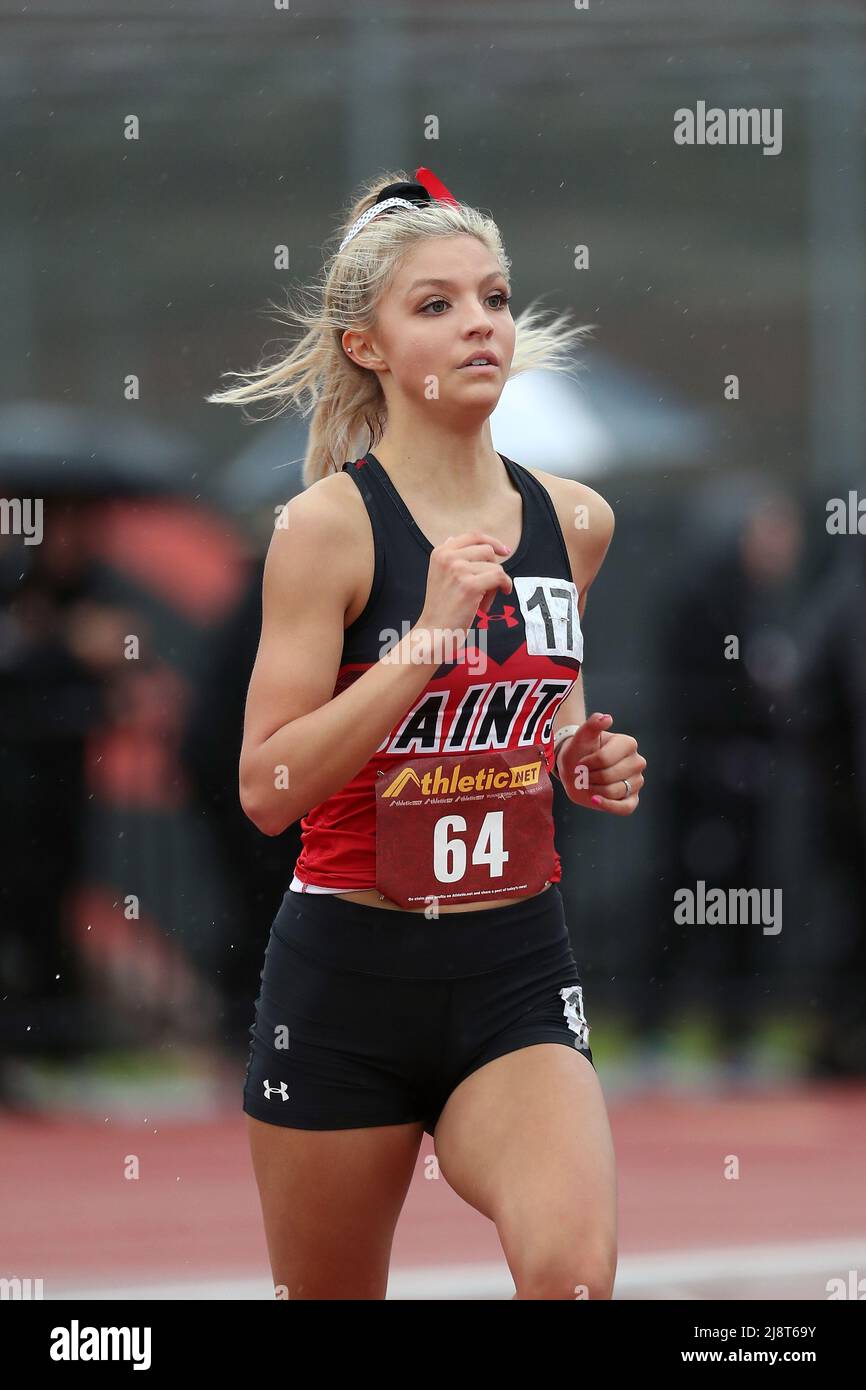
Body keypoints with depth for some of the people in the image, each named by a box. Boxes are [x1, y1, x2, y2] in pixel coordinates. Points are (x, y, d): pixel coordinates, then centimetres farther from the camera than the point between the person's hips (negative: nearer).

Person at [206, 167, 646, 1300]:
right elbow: (267, 789, -17)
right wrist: (431, 633, -23)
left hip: (518, 971, 3)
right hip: (349, 970, -3)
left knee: (574, 1270, -26)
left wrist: (582, 758, 5)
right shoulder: (330, 524, -10)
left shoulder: (575, 521, 6)